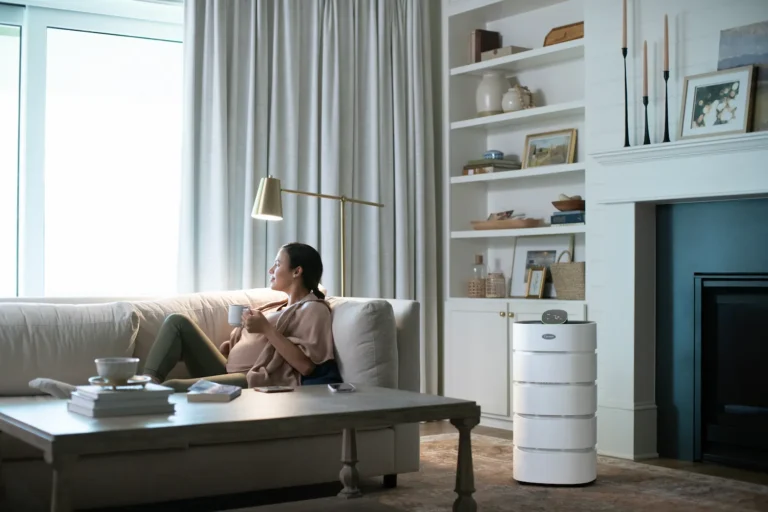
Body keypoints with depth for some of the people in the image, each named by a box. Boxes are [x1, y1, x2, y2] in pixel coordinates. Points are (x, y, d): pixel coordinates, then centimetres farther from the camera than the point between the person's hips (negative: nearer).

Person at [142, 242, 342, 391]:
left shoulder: (314, 309, -2)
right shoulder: (279, 307, 27)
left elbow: (305, 366, -16)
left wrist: (266, 329, -16)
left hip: (256, 382, -9)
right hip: (229, 372, 9)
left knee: (171, 388, -27)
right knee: (178, 321, 0)